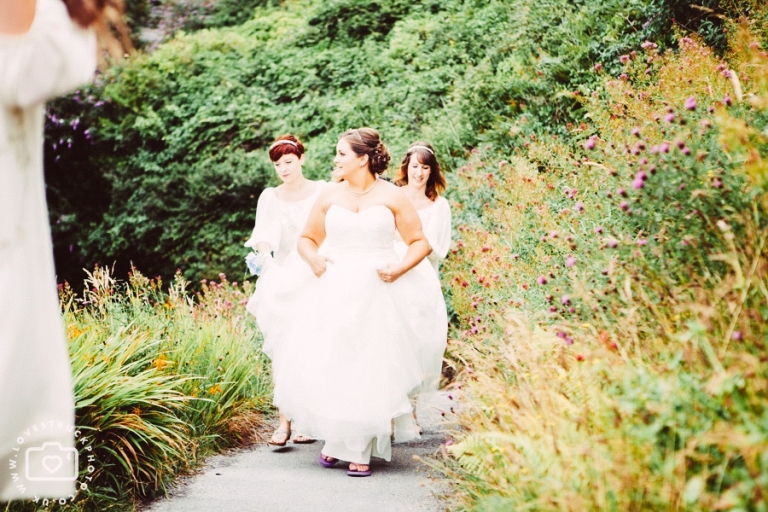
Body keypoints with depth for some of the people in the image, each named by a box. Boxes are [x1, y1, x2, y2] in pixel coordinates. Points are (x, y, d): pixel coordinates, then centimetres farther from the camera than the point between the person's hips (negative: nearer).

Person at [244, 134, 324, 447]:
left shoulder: (321, 192, 1)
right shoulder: (270, 198, 7)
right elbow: (265, 234, -3)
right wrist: (263, 251, -23)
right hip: (281, 281, 2)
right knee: (282, 350, -7)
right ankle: (284, 423, -7)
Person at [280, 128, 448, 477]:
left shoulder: (392, 197, 0)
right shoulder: (330, 196, 8)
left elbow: (420, 242, 2)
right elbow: (307, 239, 17)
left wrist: (400, 268, -14)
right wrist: (313, 259, -4)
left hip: (376, 295, -2)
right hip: (335, 294, 2)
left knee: (370, 371, -1)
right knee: (329, 369, -3)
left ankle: (361, 451, 7)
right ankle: (334, 440, 15)